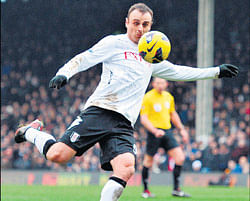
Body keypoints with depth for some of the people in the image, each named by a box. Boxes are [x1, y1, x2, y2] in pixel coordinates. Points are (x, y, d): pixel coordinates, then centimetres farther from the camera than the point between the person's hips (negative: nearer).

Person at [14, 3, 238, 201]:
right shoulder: (114, 43, 6)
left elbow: (178, 72, 37)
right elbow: (81, 60, 1)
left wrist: (216, 72, 35)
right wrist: (64, 74, -19)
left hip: (124, 124, 5)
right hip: (99, 111, -5)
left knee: (126, 169, -23)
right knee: (58, 155, -20)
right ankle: (32, 132, 13)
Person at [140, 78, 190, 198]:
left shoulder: (168, 97, 11)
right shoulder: (148, 98, -9)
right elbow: (143, 119, -13)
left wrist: (182, 129, 18)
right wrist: (155, 131, -27)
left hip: (167, 131, 5)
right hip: (154, 132, -5)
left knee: (180, 158, -6)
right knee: (148, 161, 1)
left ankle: (176, 189, 0)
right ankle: (145, 190, 15)